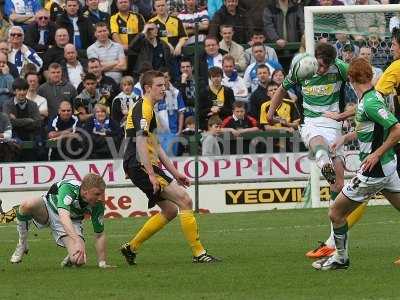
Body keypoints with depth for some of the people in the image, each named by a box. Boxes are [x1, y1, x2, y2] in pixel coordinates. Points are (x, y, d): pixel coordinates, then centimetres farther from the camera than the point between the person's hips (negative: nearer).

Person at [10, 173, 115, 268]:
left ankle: (70, 258, 18)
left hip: (72, 221, 3)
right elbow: (64, 216, -52)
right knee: (27, 205, -39)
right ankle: (22, 244, -11)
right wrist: (77, 241, -64)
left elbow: (99, 235, -10)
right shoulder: (68, 188, -37)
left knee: (78, 260, -24)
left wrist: (103, 263, -12)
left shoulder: (98, 204, -23)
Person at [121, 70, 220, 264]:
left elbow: (155, 146, 27)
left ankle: (131, 248, 19)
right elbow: (140, 143, -22)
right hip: (140, 166, -11)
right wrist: (151, 175, -27)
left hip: (145, 166, 11)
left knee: (170, 210, 15)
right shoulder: (143, 109, -12)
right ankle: (198, 253, -14)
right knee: (184, 200, -14)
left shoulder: (147, 108, 22)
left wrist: (174, 173, 25)